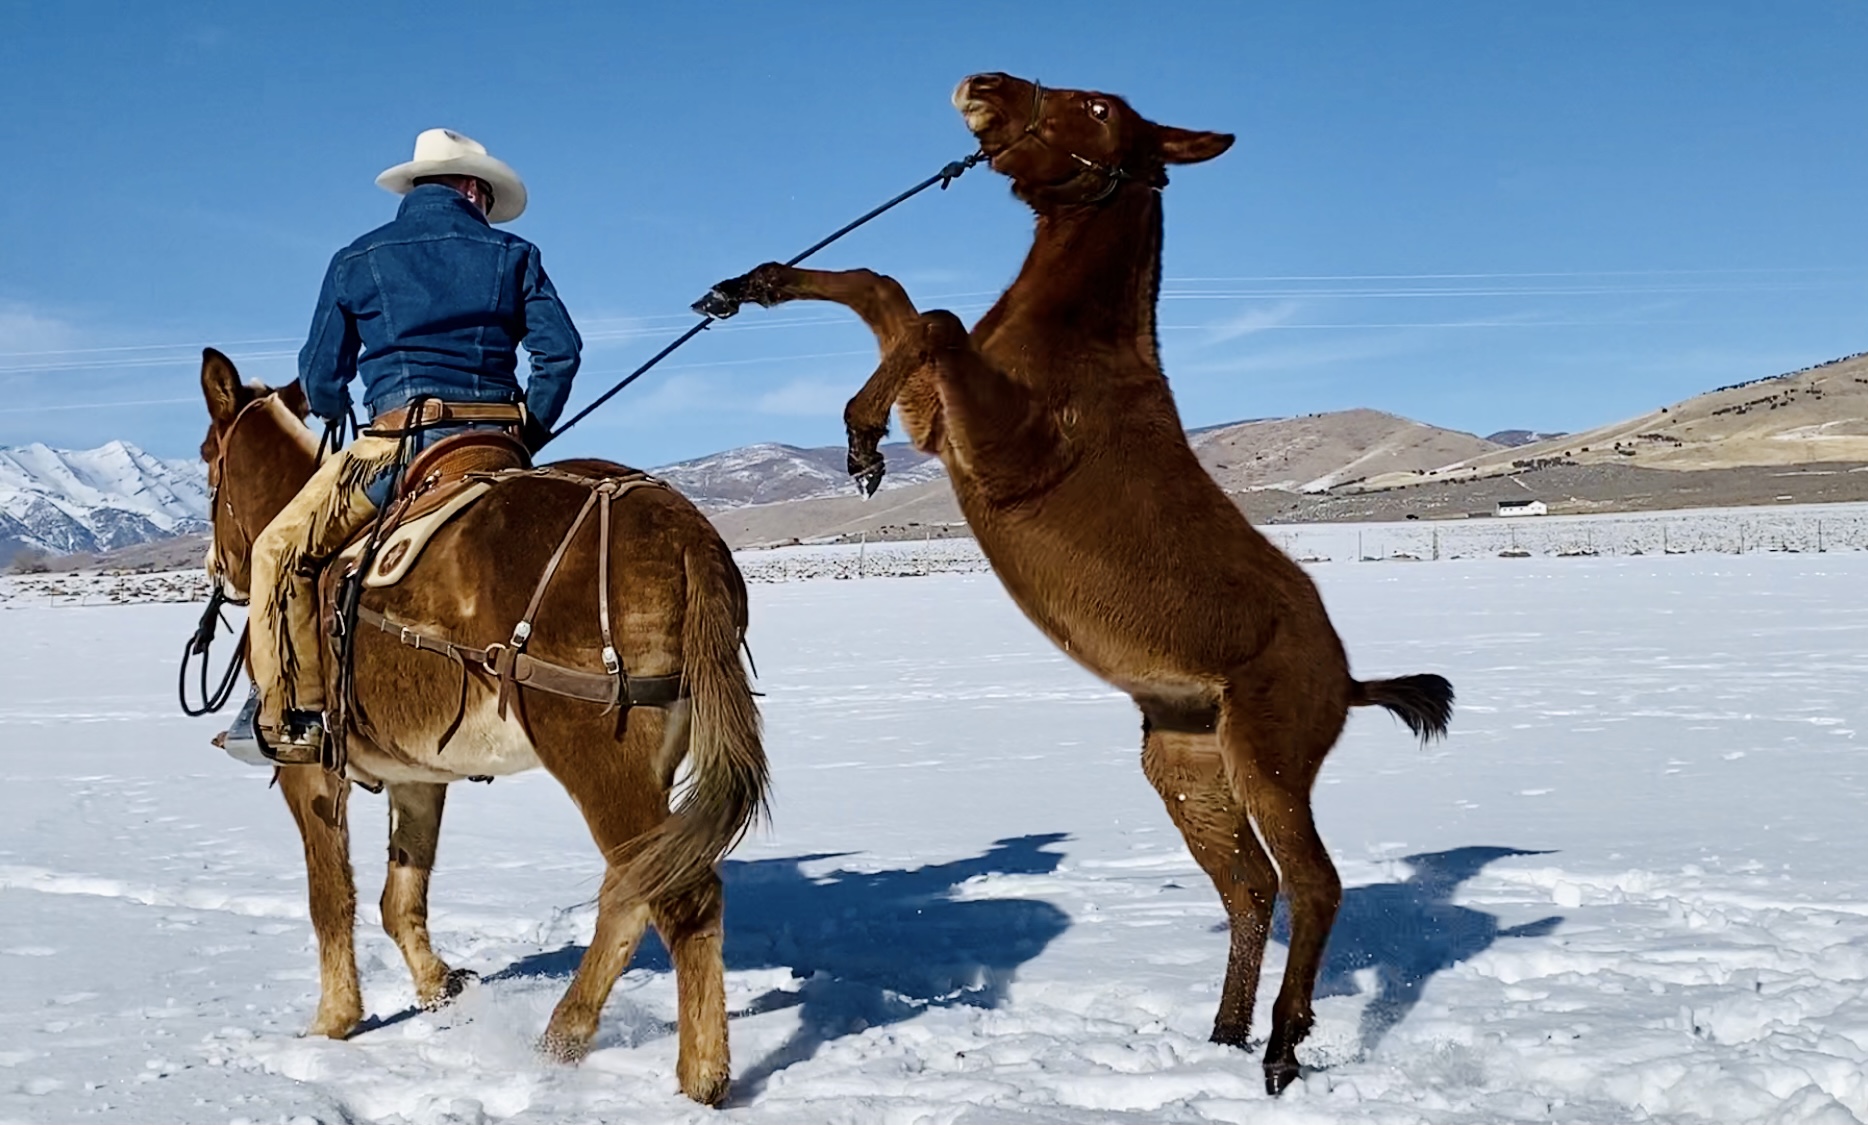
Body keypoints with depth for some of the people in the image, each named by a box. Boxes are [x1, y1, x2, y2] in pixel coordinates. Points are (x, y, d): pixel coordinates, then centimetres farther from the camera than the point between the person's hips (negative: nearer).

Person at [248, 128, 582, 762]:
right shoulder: (513, 255, 12)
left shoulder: (356, 261, 11)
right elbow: (560, 350, 1)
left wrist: (336, 414, 36)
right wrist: (530, 433, 12)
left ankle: (292, 720, 1)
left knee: (280, 551, 10)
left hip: (402, 444, -3)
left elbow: (320, 378, 13)